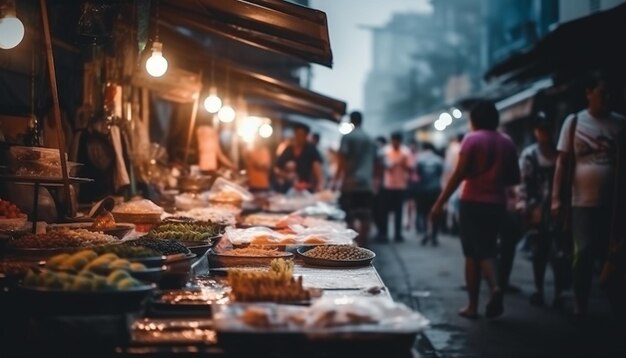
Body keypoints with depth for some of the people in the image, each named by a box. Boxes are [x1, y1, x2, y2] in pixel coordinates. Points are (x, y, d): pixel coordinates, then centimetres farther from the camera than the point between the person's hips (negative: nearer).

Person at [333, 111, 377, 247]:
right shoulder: (370, 140, 14)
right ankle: (362, 245, 6)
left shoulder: (347, 137, -3)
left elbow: (343, 160, -8)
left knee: (349, 217, -1)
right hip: (367, 184, 5)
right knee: (365, 218, 5)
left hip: (351, 183, -5)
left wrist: (336, 179, -3)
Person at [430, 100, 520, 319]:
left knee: (472, 254, 5)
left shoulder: (472, 139, -6)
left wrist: (440, 203, -11)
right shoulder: (507, 143, 7)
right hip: (496, 203, 4)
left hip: (473, 202, -4)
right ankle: (495, 287, -12)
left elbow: (459, 174, -13)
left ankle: (473, 305, 7)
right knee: (486, 251, 13)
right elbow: (514, 178, 11)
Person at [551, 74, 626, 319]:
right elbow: (562, 162, 2)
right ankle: (580, 305, 13)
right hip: (583, 201, -1)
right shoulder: (574, 121, 2)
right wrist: (556, 198, -5)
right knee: (584, 253, 2)